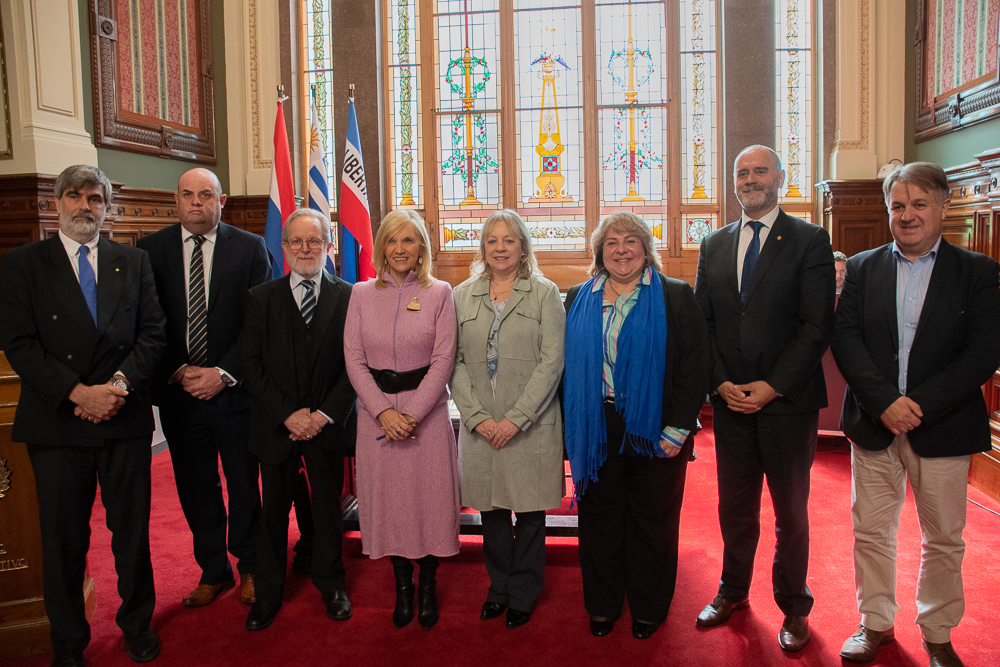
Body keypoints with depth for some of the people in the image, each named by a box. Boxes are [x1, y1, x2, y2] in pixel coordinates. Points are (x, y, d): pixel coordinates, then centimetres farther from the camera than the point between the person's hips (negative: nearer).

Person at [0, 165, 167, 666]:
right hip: (57, 423, -1)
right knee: (63, 540, 10)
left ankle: (137, 625, 32)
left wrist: (120, 382, -13)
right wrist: (79, 393, -17)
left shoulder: (133, 262, 9)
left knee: (132, 531, 12)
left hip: (125, 419, 2)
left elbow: (153, 332, 3)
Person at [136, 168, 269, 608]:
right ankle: (213, 571, 30)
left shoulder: (250, 248, -1)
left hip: (234, 389, -1)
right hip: (177, 391, 2)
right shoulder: (151, 250, 4)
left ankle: (249, 568, 30)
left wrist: (224, 373, -13)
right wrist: (178, 371, -10)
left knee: (244, 485, 10)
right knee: (195, 488, 12)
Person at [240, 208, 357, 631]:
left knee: (328, 509, 12)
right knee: (273, 511, 12)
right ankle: (268, 593, 29)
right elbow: (252, 365, -2)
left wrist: (325, 414, -12)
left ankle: (331, 585, 33)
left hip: (329, 425, 0)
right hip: (276, 426, 1)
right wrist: (287, 414, -11)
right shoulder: (261, 298, 2)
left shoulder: (349, 298, -1)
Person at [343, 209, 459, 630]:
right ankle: (402, 585, 26)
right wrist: (384, 411, -12)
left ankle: (428, 585, 23)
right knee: (387, 498, 8)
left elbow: (443, 359, -6)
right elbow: (354, 359, 0)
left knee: (428, 496, 4)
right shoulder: (362, 294, 4)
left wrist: (413, 413, -14)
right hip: (377, 412, 2)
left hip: (427, 410, -1)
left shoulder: (439, 293, -1)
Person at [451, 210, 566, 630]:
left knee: (530, 513, 7)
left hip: (532, 426, -2)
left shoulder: (545, 293, 0)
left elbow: (551, 362, -7)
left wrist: (517, 418, -13)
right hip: (481, 427, 2)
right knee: (491, 509, 11)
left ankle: (523, 594, 25)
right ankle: (499, 586, 31)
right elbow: (455, 362, 3)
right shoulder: (463, 296, 7)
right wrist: (477, 417, -8)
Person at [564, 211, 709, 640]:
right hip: (596, 431, 2)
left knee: (652, 519, 9)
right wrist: (572, 428, 3)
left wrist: (677, 429, -12)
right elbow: (568, 367, 9)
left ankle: (648, 608, 28)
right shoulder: (579, 301, 9)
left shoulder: (676, 298, 0)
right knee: (600, 517, 11)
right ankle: (602, 605, 28)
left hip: (654, 430, -2)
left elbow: (694, 366, -5)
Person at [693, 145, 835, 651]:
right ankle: (733, 592, 34)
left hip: (788, 402, -3)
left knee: (791, 512, 11)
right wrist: (721, 383, -4)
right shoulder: (714, 245, 10)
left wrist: (771, 387, -14)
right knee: (734, 507, 14)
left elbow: (817, 326, -9)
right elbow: (702, 322, 8)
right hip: (731, 401, 3)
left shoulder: (810, 241, -3)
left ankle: (793, 608, 28)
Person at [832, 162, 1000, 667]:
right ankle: (876, 624, 28)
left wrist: (920, 404, -16)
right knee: (870, 531, 10)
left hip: (943, 429, -1)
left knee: (943, 539, 11)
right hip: (874, 425, 1)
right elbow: (845, 339, -4)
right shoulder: (861, 268, 5)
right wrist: (885, 402, -16)